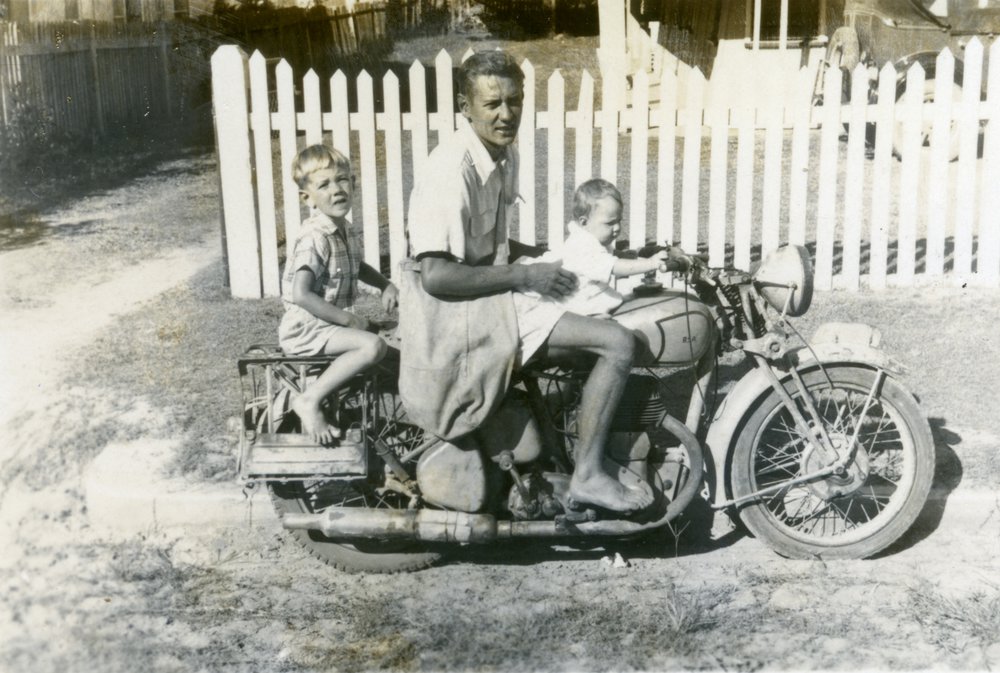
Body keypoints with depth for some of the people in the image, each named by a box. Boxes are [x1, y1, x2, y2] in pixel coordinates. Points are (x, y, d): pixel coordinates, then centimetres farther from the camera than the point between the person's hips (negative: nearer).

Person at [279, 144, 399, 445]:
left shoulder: (343, 229, 8)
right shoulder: (315, 239, -22)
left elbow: (356, 266, 27)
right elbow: (300, 295, -30)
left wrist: (385, 285, 9)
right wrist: (349, 319, -23)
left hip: (330, 322, 10)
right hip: (306, 326, -10)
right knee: (373, 345, -27)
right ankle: (310, 401, -18)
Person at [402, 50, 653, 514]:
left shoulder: (504, 155, 8)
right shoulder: (451, 171, -22)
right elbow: (435, 276, -28)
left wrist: (543, 257, 6)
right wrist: (523, 275, -21)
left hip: (495, 296, 10)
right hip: (462, 315, -10)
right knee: (618, 344, -16)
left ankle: (589, 446, 26)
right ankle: (587, 476, -6)